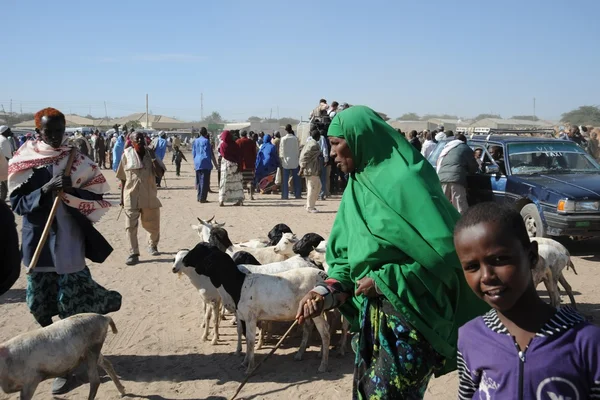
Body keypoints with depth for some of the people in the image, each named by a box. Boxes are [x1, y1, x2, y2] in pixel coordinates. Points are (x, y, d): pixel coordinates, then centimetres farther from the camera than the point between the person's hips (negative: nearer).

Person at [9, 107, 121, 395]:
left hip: (68, 241, -2)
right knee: (39, 303, 10)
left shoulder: (78, 162, 0)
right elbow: (17, 203, -4)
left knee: (72, 306, -5)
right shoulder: (23, 162, 1)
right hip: (37, 240, 2)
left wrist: (70, 192, -19)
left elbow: (98, 198, -3)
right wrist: (44, 191, -20)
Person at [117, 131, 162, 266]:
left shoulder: (150, 154, 1)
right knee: (131, 226, -5)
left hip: (149, 196, 2)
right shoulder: (127, 155, -3)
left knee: (153, 224, 13)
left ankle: (152, 245, 39)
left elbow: (159, 173, -7)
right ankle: (134, 254, 2)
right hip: (131, 196, -2)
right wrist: (122, 197, 3)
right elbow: (123, 178, 3)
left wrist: (152, 157, -16)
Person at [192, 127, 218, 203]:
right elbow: (211, 154, -8)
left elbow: (193, 154, 14)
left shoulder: (195, 141, 11)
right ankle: (202, 198, -7)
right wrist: (215, 164, -3)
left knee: (199, 181, 14)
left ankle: (199, 197, 18)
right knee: (204, 181, -5)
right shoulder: (206, 141, -7)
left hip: (197, 163, 7)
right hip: (205, 163, -6)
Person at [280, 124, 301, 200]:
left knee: (285, 179, 3)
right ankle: (297, 194, 9)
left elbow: (281, 150, -3)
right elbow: (298, 149, 3)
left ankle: (285, 195, 0)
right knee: (296, 179, 8)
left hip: (286, 161, -1)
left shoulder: (283, 139, -7)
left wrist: (281, 158, 9)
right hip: (295, 161, 1)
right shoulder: (296, 139, -3)